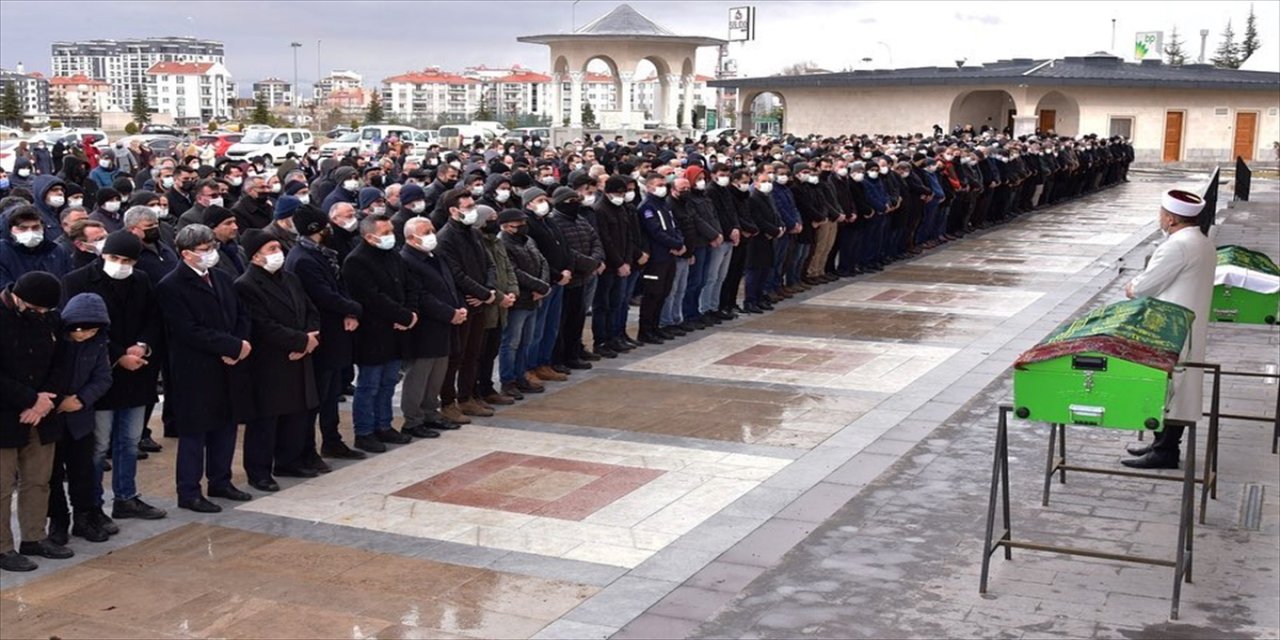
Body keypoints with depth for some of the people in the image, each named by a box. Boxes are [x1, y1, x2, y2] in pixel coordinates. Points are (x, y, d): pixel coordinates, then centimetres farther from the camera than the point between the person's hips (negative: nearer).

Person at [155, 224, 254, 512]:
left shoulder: (222, 279, 10)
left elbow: (241, 316, 13)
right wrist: (235, 346, -19)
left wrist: (239, 345, -8)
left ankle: (220, 482, 30)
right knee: (193, 434, 3)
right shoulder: (171, 287, -13)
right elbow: (191, 332, -20)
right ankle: (189, 493, 13)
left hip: (228, 369, 7)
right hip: (195, 373, -7)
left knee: (226, 427, 15)